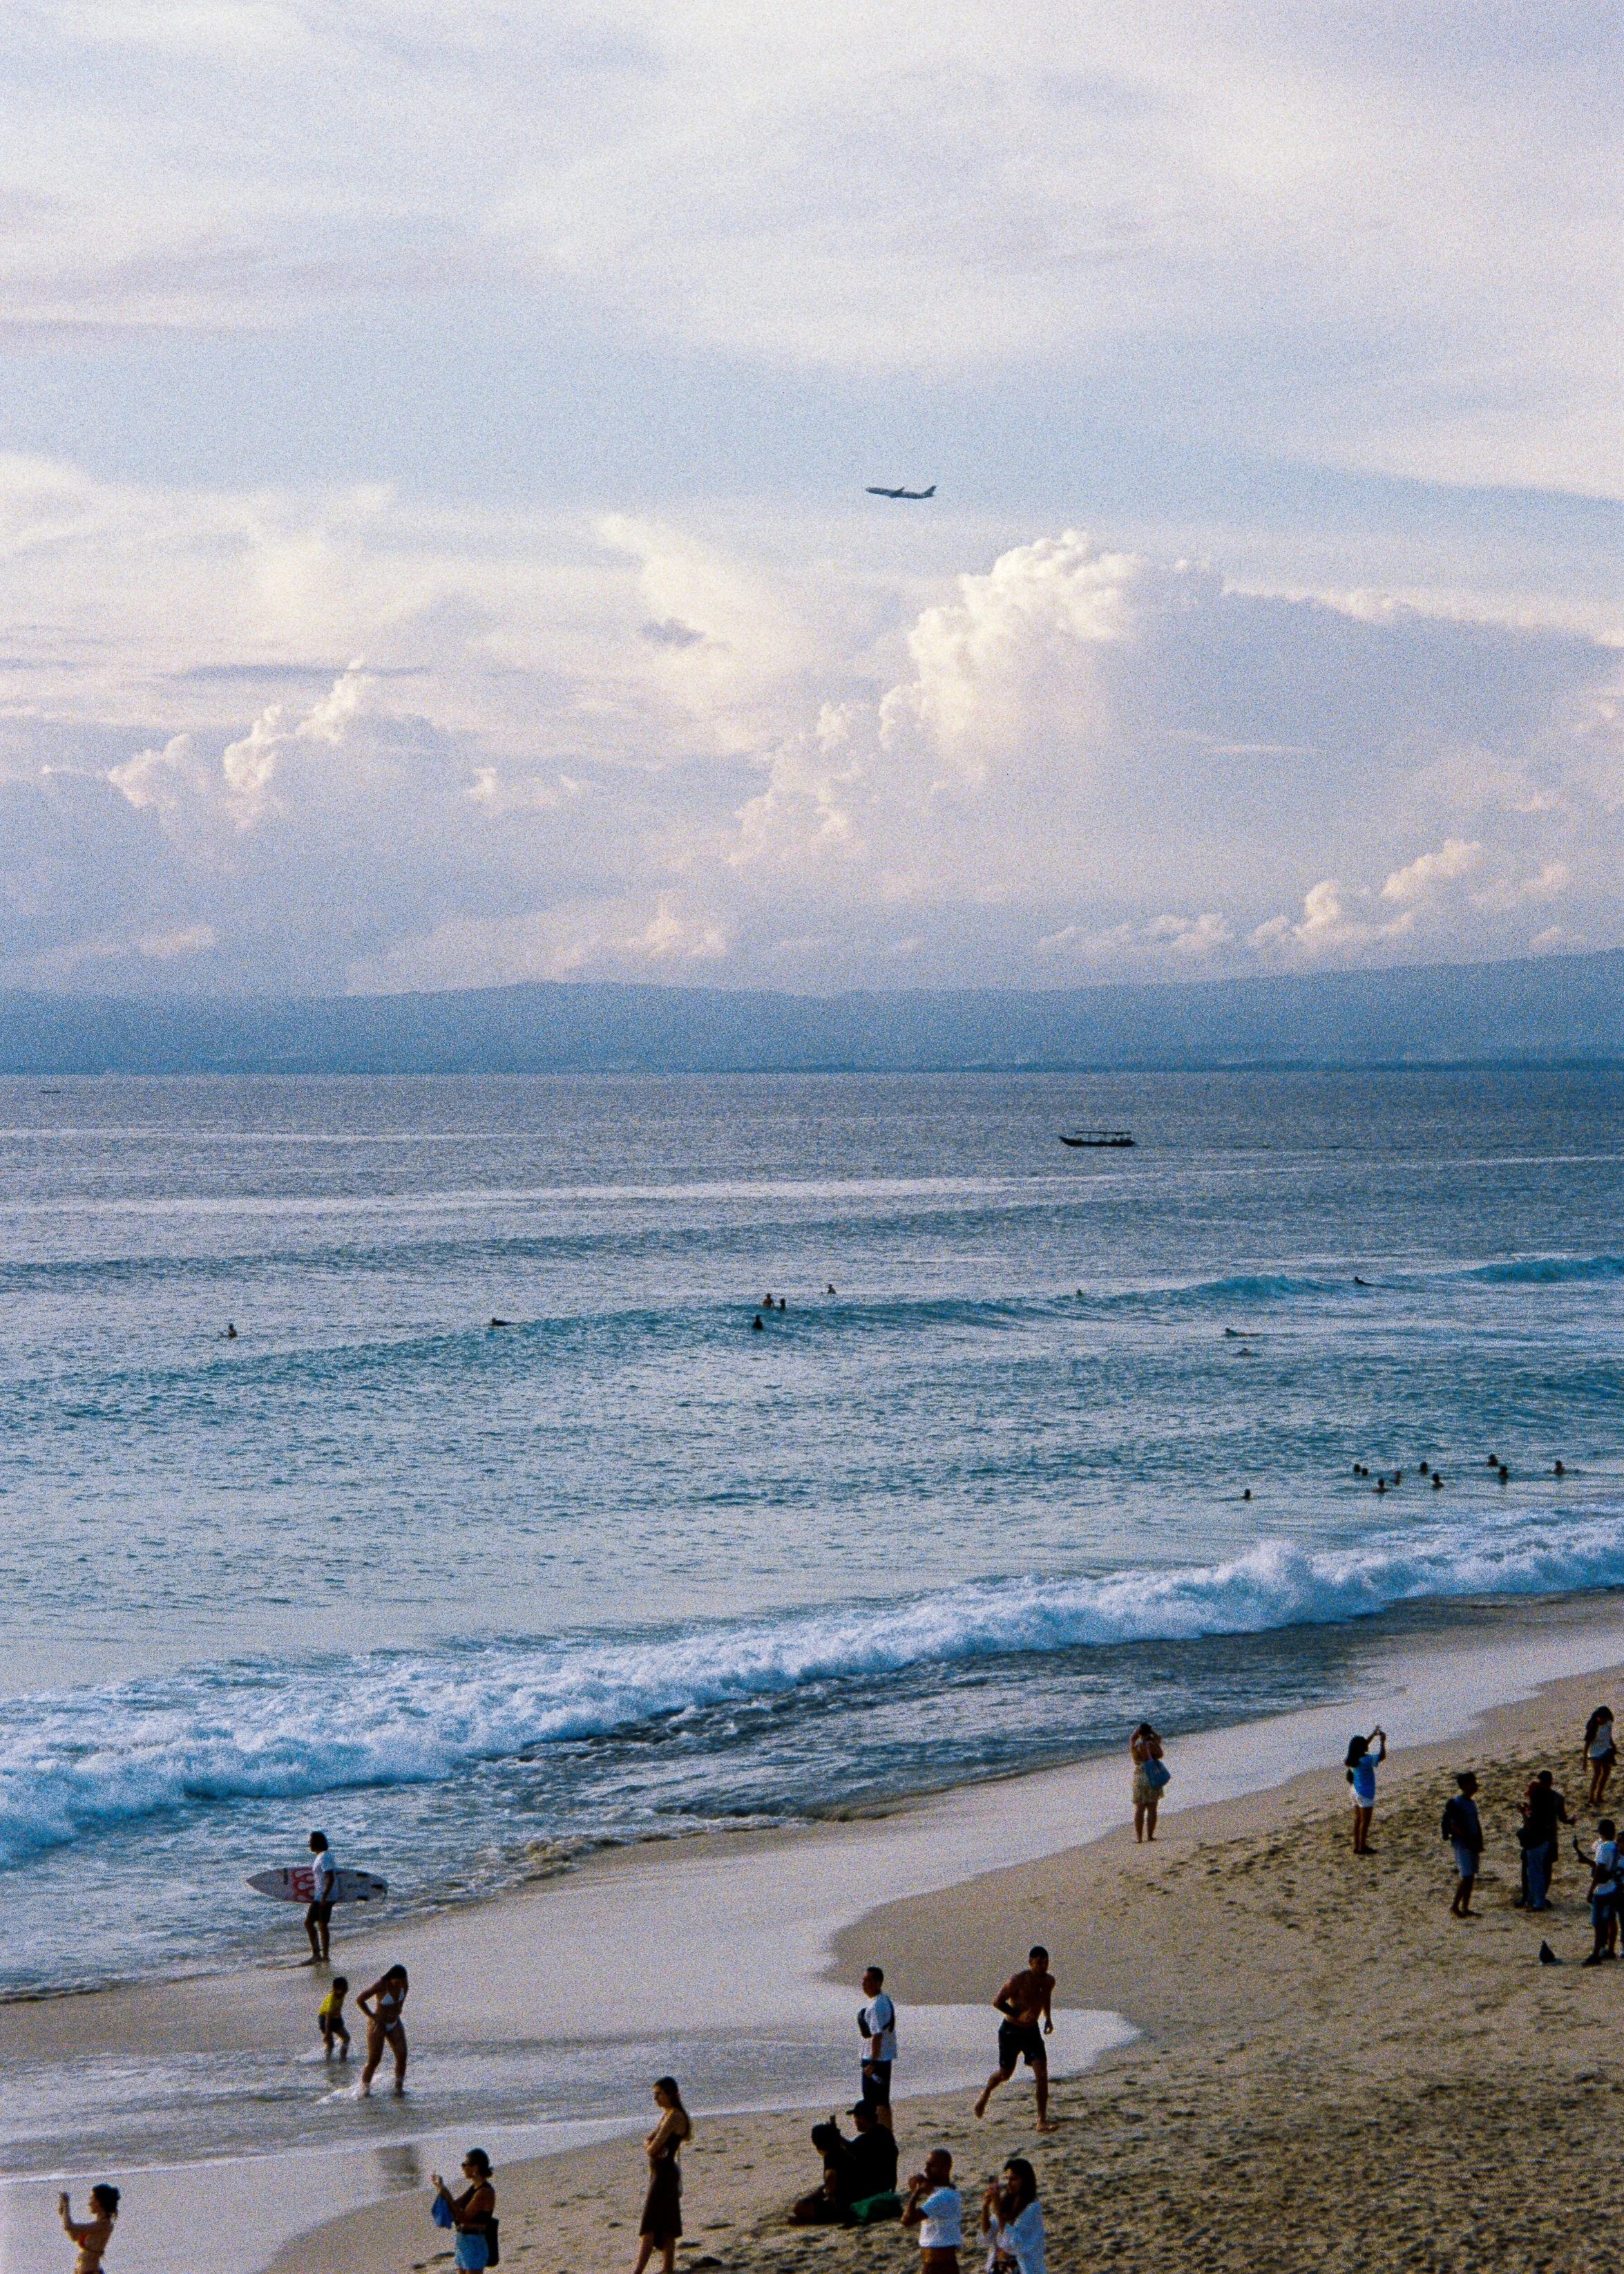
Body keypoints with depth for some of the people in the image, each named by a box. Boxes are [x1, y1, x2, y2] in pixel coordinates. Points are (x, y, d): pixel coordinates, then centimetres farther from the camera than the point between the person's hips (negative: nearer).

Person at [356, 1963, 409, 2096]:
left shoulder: (403, 1983, -9)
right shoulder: (380, 1985, -27)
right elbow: (359, 2000, -21)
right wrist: (372, 2016, -16)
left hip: (395, 2024, 5)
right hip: (378, 2025, -5)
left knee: (402, 2054, -9)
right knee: (374, 2060, -6)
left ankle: (399, 2088, -1)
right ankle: (365, 2088, 12)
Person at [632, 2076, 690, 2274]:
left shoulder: (674, 2117, -15)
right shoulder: (667, 2116, 16)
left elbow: (654, 2147, -20)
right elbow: (648, 2143, 12)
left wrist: (652, 2149, 2)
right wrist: (651, 2147, -10)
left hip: (665, 2174, -10)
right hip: (659, 2174, 10)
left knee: (649, 2226, -14)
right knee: (666, 2227, 12)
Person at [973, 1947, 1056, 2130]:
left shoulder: (1049, 1981, -3)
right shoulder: (1018, 1980, -22)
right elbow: (997, 2001, -18)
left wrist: (1048, 2018, 6)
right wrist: (1018, 2015, -28)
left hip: (1032, 2031, 4)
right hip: (1011, 2031, -4)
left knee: (1042, 2074, -11)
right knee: (1005, 2073, 11)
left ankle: (1042, 2121, -9)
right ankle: (986, 2093, 46)